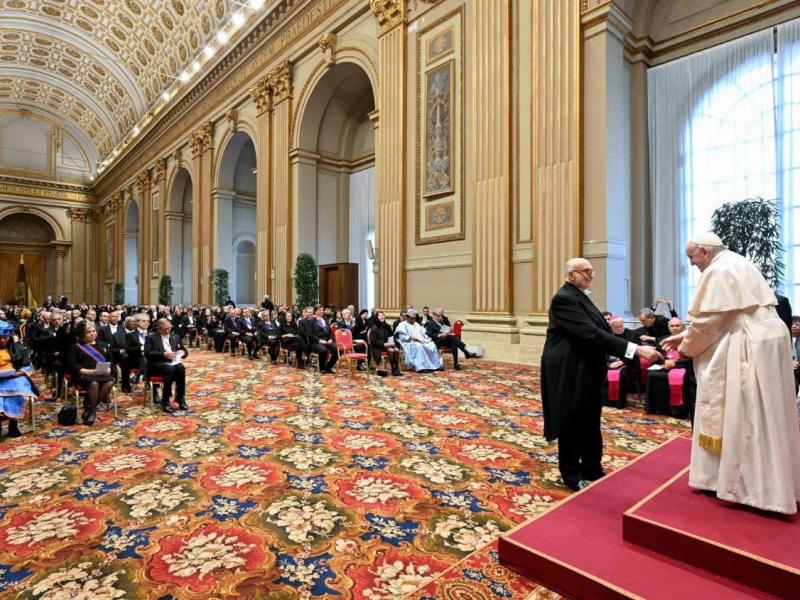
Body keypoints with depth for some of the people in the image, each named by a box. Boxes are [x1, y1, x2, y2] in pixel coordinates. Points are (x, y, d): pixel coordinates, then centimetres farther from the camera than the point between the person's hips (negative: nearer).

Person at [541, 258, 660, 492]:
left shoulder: (578, 296, 12)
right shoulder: (565, 298, -20)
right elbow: (591, 334, -30)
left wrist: (611, 328, -2)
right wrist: (635, 349, -31)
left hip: (587, 371, 10)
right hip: (570, 373, -10)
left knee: (590, 424, 19)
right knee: (572, 425, 6)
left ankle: (592, 471, 35)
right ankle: (572, 476, 23)